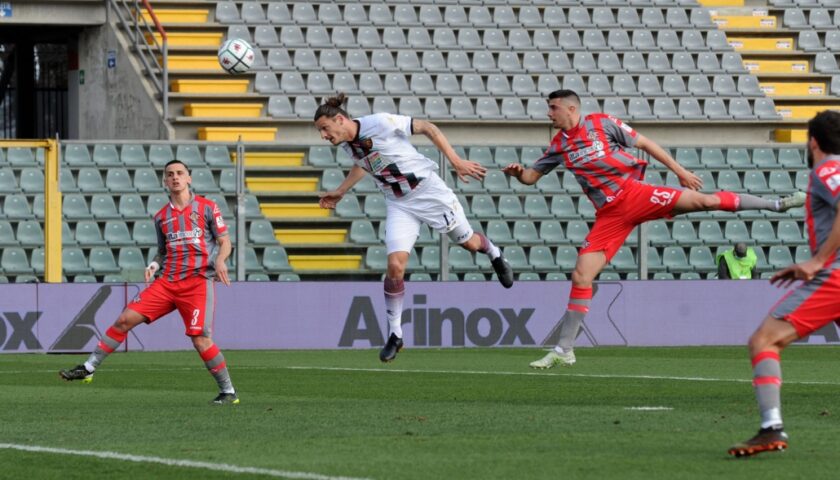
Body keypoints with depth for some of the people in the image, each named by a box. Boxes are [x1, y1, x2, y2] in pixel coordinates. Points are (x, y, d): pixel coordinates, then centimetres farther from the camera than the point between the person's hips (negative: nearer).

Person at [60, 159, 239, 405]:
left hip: (198, 281, -4)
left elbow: (225, 241, 3)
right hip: (167, 281, 4)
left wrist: (220, 260, -18)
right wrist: (154, 265, 2)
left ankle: (228, 391, -1)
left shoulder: (207, 208, 3)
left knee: (201, 340, -15)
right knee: (125, 319, -3)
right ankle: (88, 368, 5)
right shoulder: (161, 216, 14)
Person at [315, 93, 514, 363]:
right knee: (395, 266, -13)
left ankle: (494, 254, 51)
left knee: (469, 243, 13)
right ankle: (395, 335, -2)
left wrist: (456, 162, -18)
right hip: (399, 206, 4)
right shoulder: (345, 145, -4)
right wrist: (340, 192, 22)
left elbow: (428, 128, -16)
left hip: (430, 191, -4)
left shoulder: (380, 123, -25)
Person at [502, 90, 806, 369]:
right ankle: (564, 350, 1)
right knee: (581, 275, -6)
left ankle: (776, 205, -6)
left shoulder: (601, 123, -1)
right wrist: (518, 173, -8)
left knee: (702, 201, -18)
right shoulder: (559, 145, 10)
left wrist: (679, 170, 1)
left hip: (633, 193, -3)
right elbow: (531, 177, 17)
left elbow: (644, 143, 3)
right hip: (609, 214, 3)